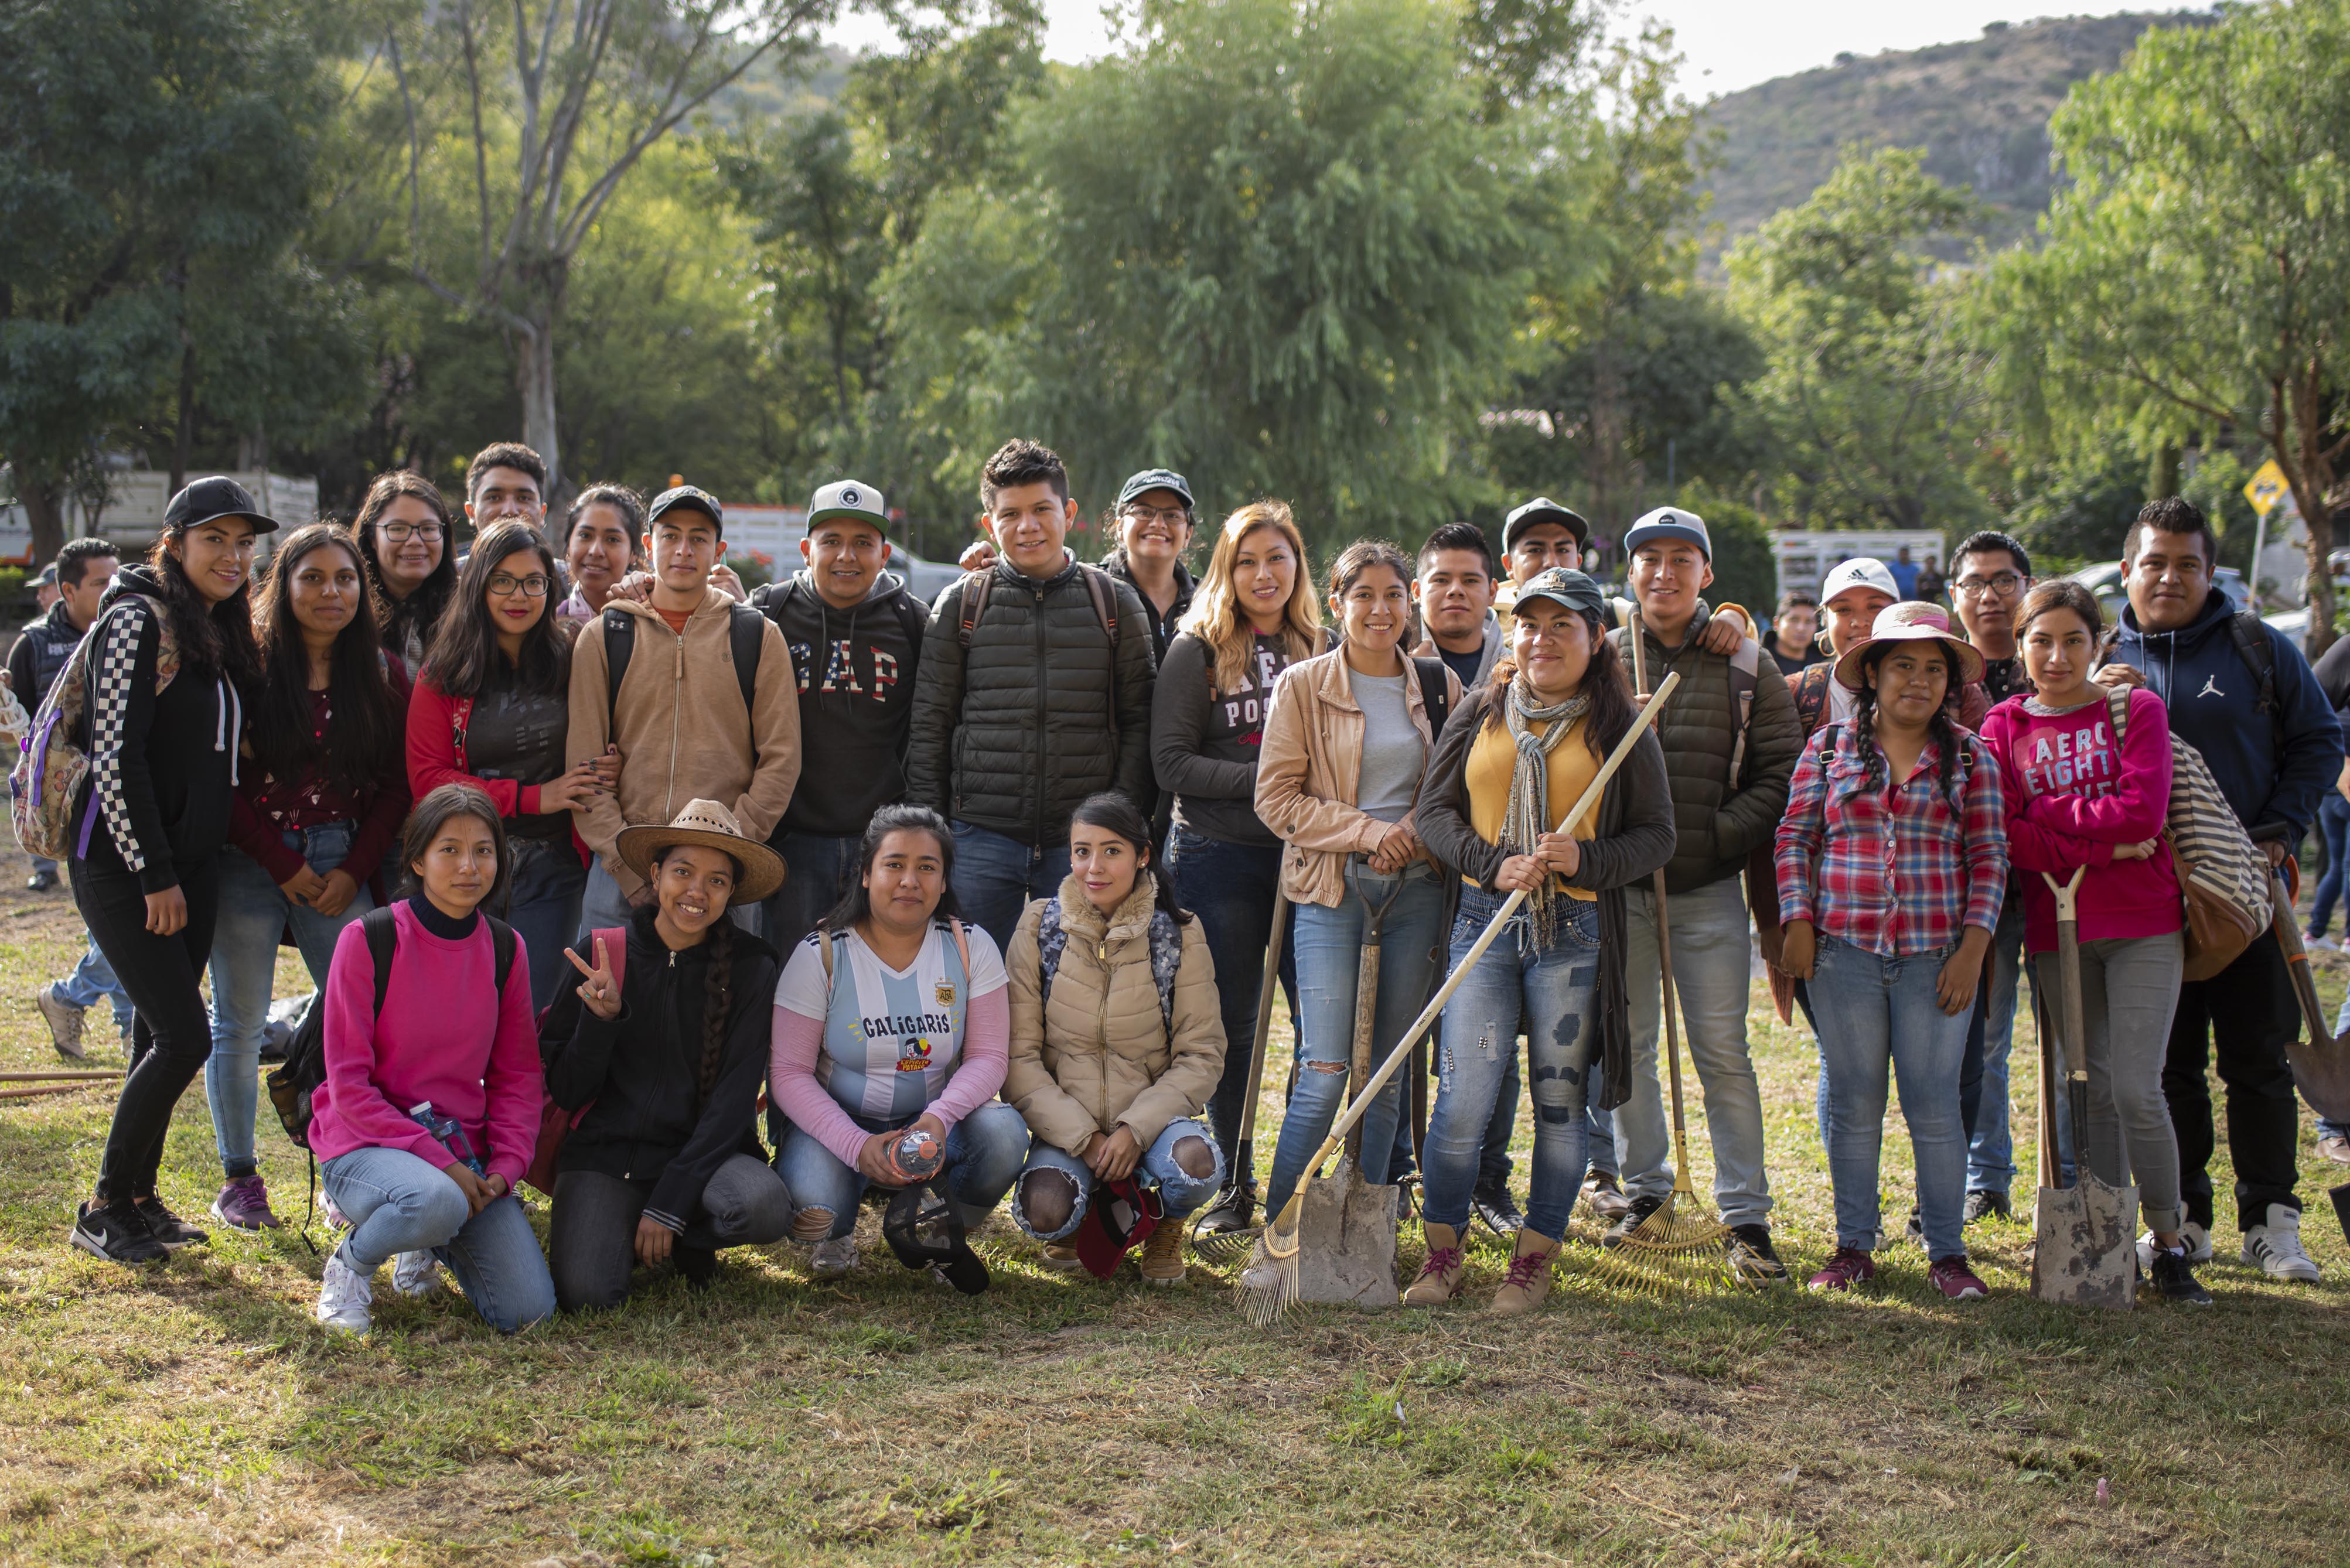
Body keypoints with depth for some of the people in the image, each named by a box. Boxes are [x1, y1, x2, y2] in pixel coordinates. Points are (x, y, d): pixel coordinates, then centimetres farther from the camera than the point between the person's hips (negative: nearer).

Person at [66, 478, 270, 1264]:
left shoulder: (221, 633, 13)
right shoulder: (139, 619, -12)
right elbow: (115, 753, -17)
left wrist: (185, 870, 13)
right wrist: (154, 874, -17)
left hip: (189, 864, 8)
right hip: (121, 865, -8)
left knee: (160, 1034, 10)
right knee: (184, 1036, -10)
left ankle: (138, 1198, 20)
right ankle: (103, 1208, 3)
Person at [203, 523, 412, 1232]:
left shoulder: (381, 676, 7)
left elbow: (396, 784, 7)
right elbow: (224, 780, -6)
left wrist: (355, 869, -3)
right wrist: (285, 867, -7)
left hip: (342, 864, 3)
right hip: (249, 862, -2)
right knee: (239, 1025, 2)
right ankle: (238, 1179, 15)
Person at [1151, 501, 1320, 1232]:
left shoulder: (1320, 650, 9)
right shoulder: (1198, 650, -1)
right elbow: (1171, 763, -7)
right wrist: (1267, 779, -15)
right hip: (1219, 860, -2)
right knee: (1230, 1026, 5)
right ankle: (1234, 1184, 17)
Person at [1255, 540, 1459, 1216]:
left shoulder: (1438, 686, 8)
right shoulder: (1303, 685, -1)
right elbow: (1276, 797, -4)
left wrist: (1416, 829, -6)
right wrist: (1365, 831, -13)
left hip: (1417, 886, 3)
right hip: (1332, 888, -3)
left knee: (1391, 1070, 7)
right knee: (1326, 1072, -11)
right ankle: (1275, 1220, 1)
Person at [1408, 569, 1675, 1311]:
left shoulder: (1620, 728, 4)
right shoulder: (1479, 713, 9)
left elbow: (1656, 834, 4)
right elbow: (1436, 812, 7)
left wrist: (1586, 859, -15)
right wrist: (1495, 863, -11)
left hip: (1575, 934, -1)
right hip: (1486, 919, 1)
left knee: (1561, 1099, 4)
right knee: (1463, 1098, -4)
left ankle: (1534, 1259, 18)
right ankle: (1441, 1252, 13)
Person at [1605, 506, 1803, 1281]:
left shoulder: (1747, 666, 3)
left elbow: (1782, 773, 2)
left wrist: (1718, 833, -11)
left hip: (1708, 889, -1)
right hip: (1617, 884, 1)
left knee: (1723, 1052, -2)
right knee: (1626, 1046, 10)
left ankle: (1746, 1215, 5)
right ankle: (1645, 1187, 26)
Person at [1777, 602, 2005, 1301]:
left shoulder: (1970, 759, 5)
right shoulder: (1829, 747, 5)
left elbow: (1988, 858, 4)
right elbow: (1795, 837, 6)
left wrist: (1973, 948, -5)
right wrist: (1798, 923, -3)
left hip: (1935, 955, 0)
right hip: (1844, 953, 1)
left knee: (1934, 1106, 0)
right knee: (1855, 1105, 7)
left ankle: (1947, 1253, 11)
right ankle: (1853, 1247, 18)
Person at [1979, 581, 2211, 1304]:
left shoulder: (2137, 709, 2)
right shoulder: (2004, 726, 5)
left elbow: (2144, 811, -13)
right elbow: (1999, 834, -6)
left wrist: (2044, 812, -10)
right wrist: (2099, 846, -14)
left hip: (2143, 924, -2)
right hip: (2056, 927, 2)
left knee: (2138, 1089, -9)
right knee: (2092, 1090, 6)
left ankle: (2169, 1246, 6)